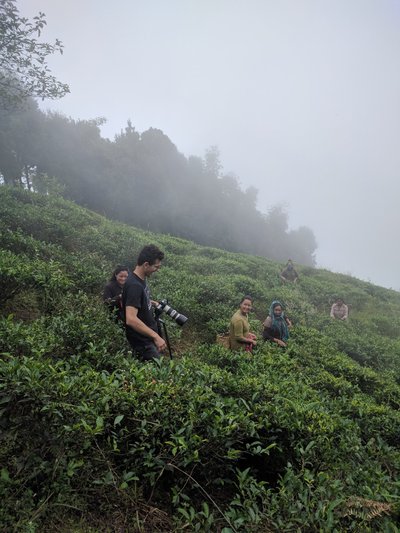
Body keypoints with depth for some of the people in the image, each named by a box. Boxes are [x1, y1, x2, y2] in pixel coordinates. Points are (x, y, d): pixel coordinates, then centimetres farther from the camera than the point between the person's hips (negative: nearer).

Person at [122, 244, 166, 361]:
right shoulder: (134, 285, -27)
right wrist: (155, 336, -38)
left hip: (149, 338, 9)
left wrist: (152, 303, 14)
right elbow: (131, 319, -37)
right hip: (143, 342, -9)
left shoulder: (142, 279, 2)